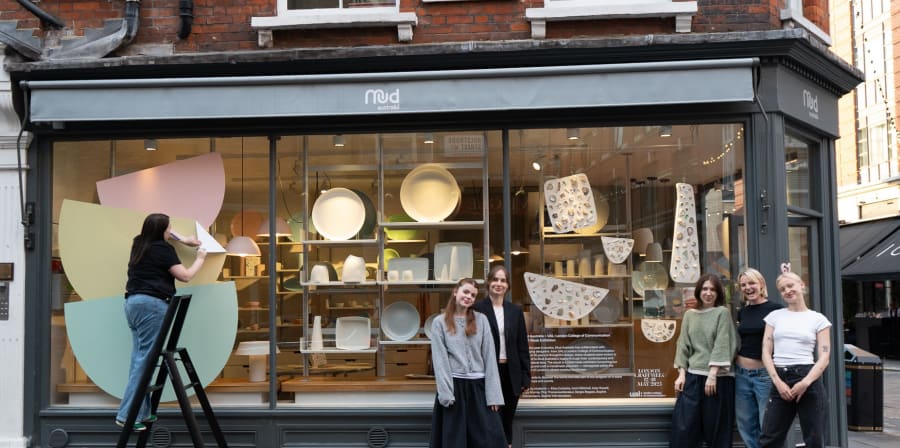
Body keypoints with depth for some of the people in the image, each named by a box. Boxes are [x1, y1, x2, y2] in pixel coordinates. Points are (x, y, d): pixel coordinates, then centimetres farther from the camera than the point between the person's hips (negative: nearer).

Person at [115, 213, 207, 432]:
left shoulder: (139, 244, 17)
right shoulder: (162, 249, -6)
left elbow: (158, 235, 41)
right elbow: (186, 276, -3)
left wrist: (183, 240, 40)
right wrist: (200, 258, 12)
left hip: (133, 302, 9)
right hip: (152, 306, -9)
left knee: (139, 358, 8)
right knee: (144, 360, -9)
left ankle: (142, 413, 9)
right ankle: (127, 415, -13)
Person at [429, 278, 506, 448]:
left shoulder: (481, 320, 7)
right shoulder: (439, 323, 3)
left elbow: (489, 356, 2)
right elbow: (439, 359, -3)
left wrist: (493, 393, -5)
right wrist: (446, 393, -13)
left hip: (479, 385, 2)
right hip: (454, 385, -1)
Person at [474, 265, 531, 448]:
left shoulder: (515, 311, 8)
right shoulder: (478, 309, -4)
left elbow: (522, 345, 9)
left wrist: (526, 376, 4)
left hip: (511, 373, 4)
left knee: (507, 420, 11)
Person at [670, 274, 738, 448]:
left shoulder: (723, 312, -1)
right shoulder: (689, 314, 11)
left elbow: (722, 344, -9)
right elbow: (683, 344, 10)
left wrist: (712, 374, -16)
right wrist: (681, 374, 1)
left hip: (718, 377, -3)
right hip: (693, 376, 3)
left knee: (716, 428, 3)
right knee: (683, 426, 0)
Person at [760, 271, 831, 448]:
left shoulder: (818, 319, 6)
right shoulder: (774, 316, 13)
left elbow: (824, 357, -1)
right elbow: (766, 352, 7)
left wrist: (806, 382, -15)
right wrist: (778, 382, -7)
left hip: (807, 378, -2)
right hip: (779, 380, 2)